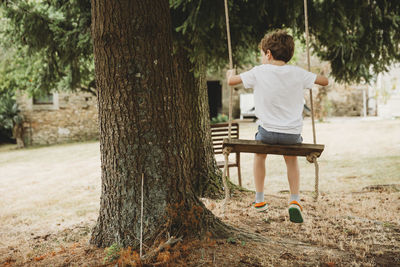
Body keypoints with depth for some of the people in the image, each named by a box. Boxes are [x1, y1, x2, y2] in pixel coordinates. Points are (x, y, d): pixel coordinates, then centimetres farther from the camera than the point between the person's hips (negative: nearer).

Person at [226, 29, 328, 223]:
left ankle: (259, 200, 32)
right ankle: (294, 200, 12)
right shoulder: (298, 73, -2)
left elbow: (231, 81, 1)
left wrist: (231, 72, 23)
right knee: (291, 159, 30)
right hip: (293, 134, 1)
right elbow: (324, 81, 10)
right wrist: (310, 76, 29)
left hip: (268, 132, -1)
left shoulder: (259, 72, -6)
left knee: (259, 154, 31)